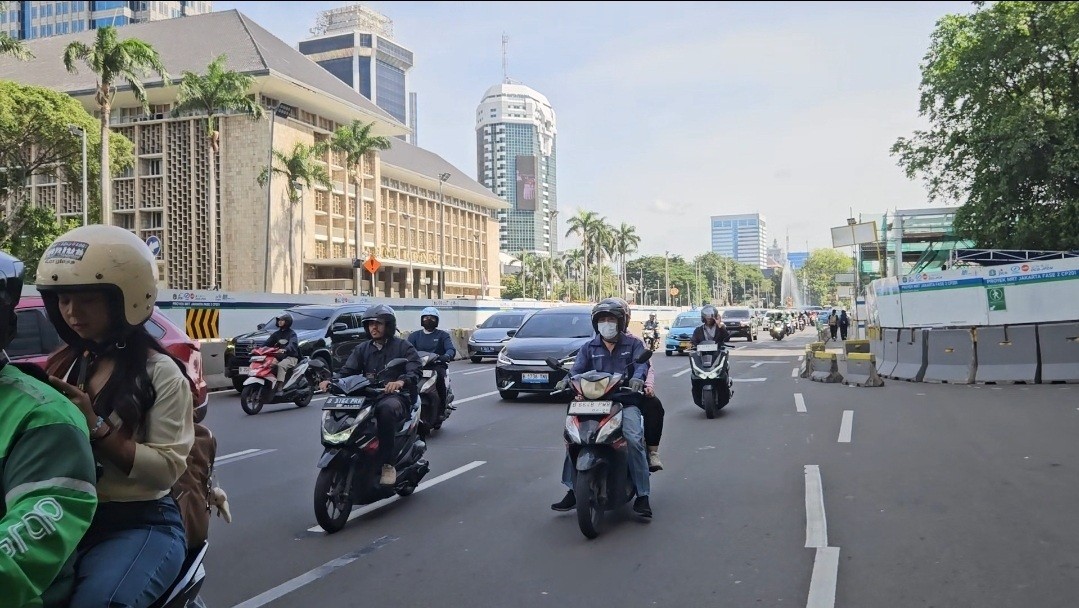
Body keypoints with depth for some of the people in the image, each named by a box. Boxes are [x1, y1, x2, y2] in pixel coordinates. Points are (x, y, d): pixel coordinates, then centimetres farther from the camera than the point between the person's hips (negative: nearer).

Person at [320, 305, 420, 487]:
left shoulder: (403, 347, 5)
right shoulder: (362, 349, 19)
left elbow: (415, 372, -10)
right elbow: (347, 370, 8)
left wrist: (400, 381, -33)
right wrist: (331, 380, -15)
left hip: (396, 396, -4)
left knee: (386, 409, -40)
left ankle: (387, 464, -33)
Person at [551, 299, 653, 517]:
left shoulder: (633, 344, 9)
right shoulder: (589, 348, 16)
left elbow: (641, 363, -9)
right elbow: (578, 369, 3)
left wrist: (637, 377, -34)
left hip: (625, 401, -3)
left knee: (633, 439, -26)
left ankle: (642, 495, -18)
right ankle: (572, 490, -6)